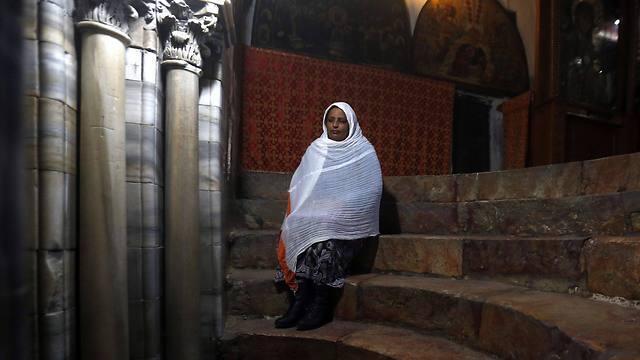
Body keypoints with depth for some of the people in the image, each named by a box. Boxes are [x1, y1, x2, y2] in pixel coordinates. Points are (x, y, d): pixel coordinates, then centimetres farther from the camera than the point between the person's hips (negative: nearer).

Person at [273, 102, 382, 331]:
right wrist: (302, 212, -6)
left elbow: (370, 192, -6)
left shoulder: (364, 151, 2)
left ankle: (320, 306, -22)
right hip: (312, 216, 4)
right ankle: (298, 303, -20)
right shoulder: (316, 149, 14)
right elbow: (299, 187, 12)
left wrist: (333, 213, -14)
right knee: (292, 234, -25)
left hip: (346, 222, -3)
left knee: (324, 236, -33)